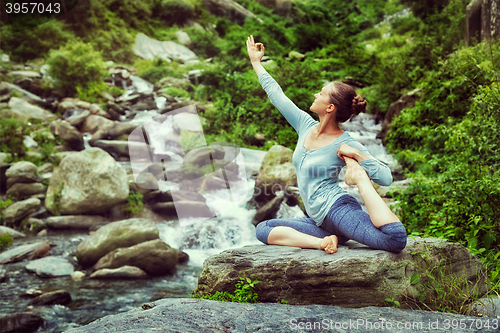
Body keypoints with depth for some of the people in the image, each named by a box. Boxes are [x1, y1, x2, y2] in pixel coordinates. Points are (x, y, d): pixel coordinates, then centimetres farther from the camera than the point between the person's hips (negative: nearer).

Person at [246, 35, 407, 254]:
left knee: (396, 240, -33)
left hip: (339, 209, -7)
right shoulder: (306, 125, 11)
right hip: (321, 221, 7)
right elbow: (276, 94, 21)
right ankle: (321, 242, -19)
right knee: (263, 229, -6)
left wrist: (356, 155, -20)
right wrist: (256, 62, 29)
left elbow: (386, 178, -12)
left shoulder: (345, 144, -7)